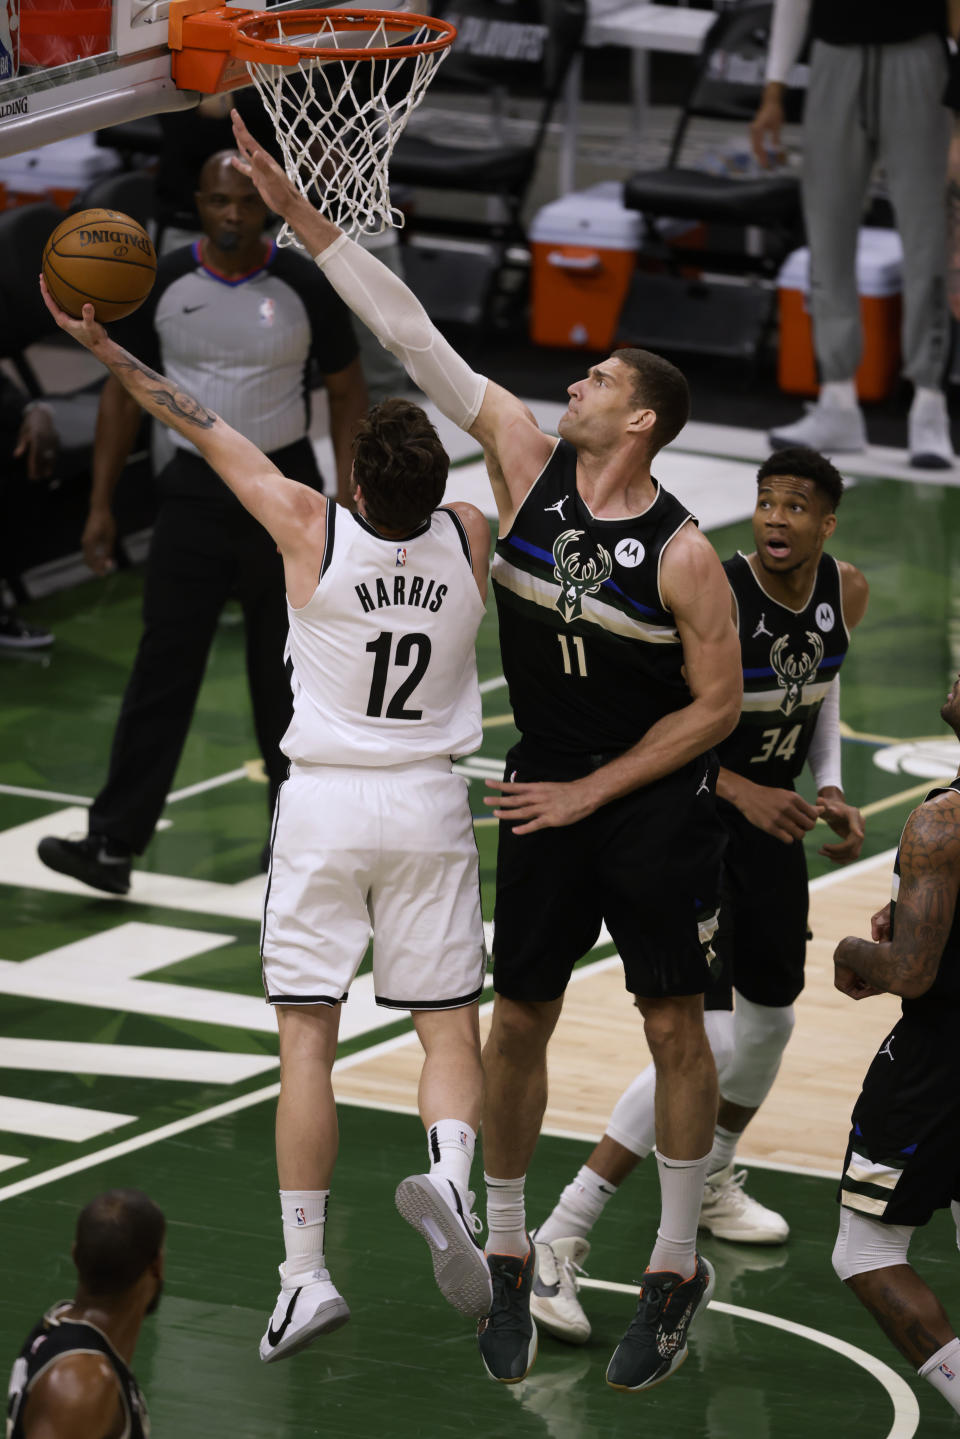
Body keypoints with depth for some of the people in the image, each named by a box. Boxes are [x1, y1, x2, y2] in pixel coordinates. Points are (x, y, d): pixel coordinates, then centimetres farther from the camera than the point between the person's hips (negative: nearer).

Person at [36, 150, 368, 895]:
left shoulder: (306, 288, -6)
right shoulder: (164, 286, -3)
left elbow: (347, 392, 2)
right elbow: (124, 388, 5)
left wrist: (348, 500, -5)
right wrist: (101, 504, 1)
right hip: (195, 489, 1)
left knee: (287, 672, 8)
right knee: (163, 666, -6)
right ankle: (114, 842, -8)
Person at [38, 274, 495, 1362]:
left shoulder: (312, 531, -13)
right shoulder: (471, 540, -5)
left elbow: (206, 431, -3)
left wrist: (101, 346, 5)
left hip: (322, 805, -2)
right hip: (429, 804, 2)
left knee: (307, 1038, 2)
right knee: (449, 1029, 5)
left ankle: (304, 1274, -1)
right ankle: (448, 1176, -26)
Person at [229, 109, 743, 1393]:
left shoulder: (683, 553, -17)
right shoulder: (528, 461, -6)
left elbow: (717, 702, -11)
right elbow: (413, 337, -8)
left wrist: (591, 794, -12)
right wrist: (301, 214, -11)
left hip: (657, 804, -4)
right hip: (547, 787, 4)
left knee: (674, 1026, 2)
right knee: (518, 1019, 7)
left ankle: (677, 1271, 13)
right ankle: (507, 1261, 19)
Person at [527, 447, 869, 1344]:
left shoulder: (845, 595, -4)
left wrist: (830, 791, 1)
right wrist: (741, 790, -29)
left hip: (769, 819, 8)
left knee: (770, 1016, 23)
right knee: (704, 1042, -20)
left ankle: (709, 1183, 52)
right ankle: (560, 1238, -18)